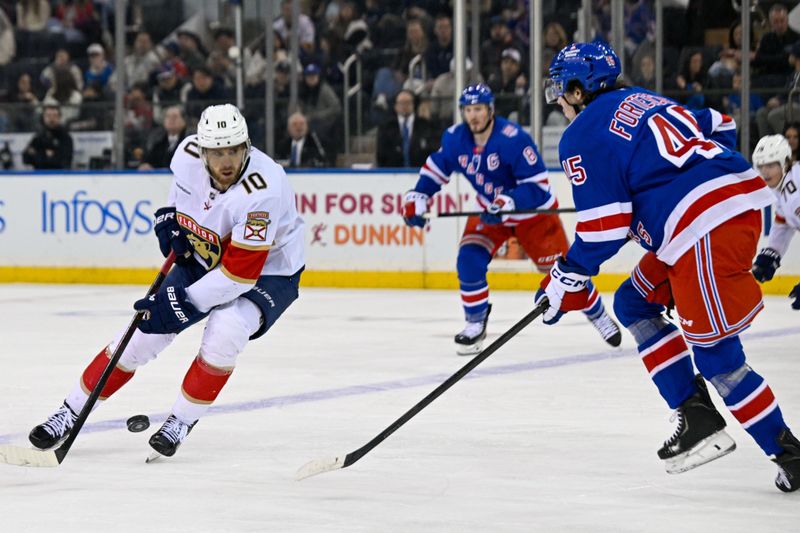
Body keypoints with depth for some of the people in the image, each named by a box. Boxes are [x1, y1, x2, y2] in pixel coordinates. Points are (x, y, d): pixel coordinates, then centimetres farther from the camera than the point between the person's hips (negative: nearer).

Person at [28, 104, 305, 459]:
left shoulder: (263, 192, -36)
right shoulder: (189, 153, -19)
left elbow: (239, 273, -35)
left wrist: (182, 304, -34)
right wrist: (169, 214, -5)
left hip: (268, 271, -5)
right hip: (204, 259, 5)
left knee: (225, 332, -32)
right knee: (144, 331, -4)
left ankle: (182, 422, -10)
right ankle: (70, 413, 10)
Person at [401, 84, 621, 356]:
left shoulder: (513, 139, -31)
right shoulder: (455, 139, -13)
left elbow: (538, 186, -32)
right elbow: (436, 167, 7)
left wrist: (507, 203, -44)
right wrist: (417, 197, -5)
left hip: (532, 211, -4)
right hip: (489, 211, 5)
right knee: (469, 260, -17)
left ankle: (598, 315, 21)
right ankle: (476, 323, 1)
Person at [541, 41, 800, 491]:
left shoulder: (582, 137, -1)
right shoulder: (644, 100, 23)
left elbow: (604, 228, -7)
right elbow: (720, 128, 27)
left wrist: (568, 281, 5)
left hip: (707, 228, -10)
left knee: (717, 355, -5)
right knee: (635, 303, 20)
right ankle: (696, 415, 15)